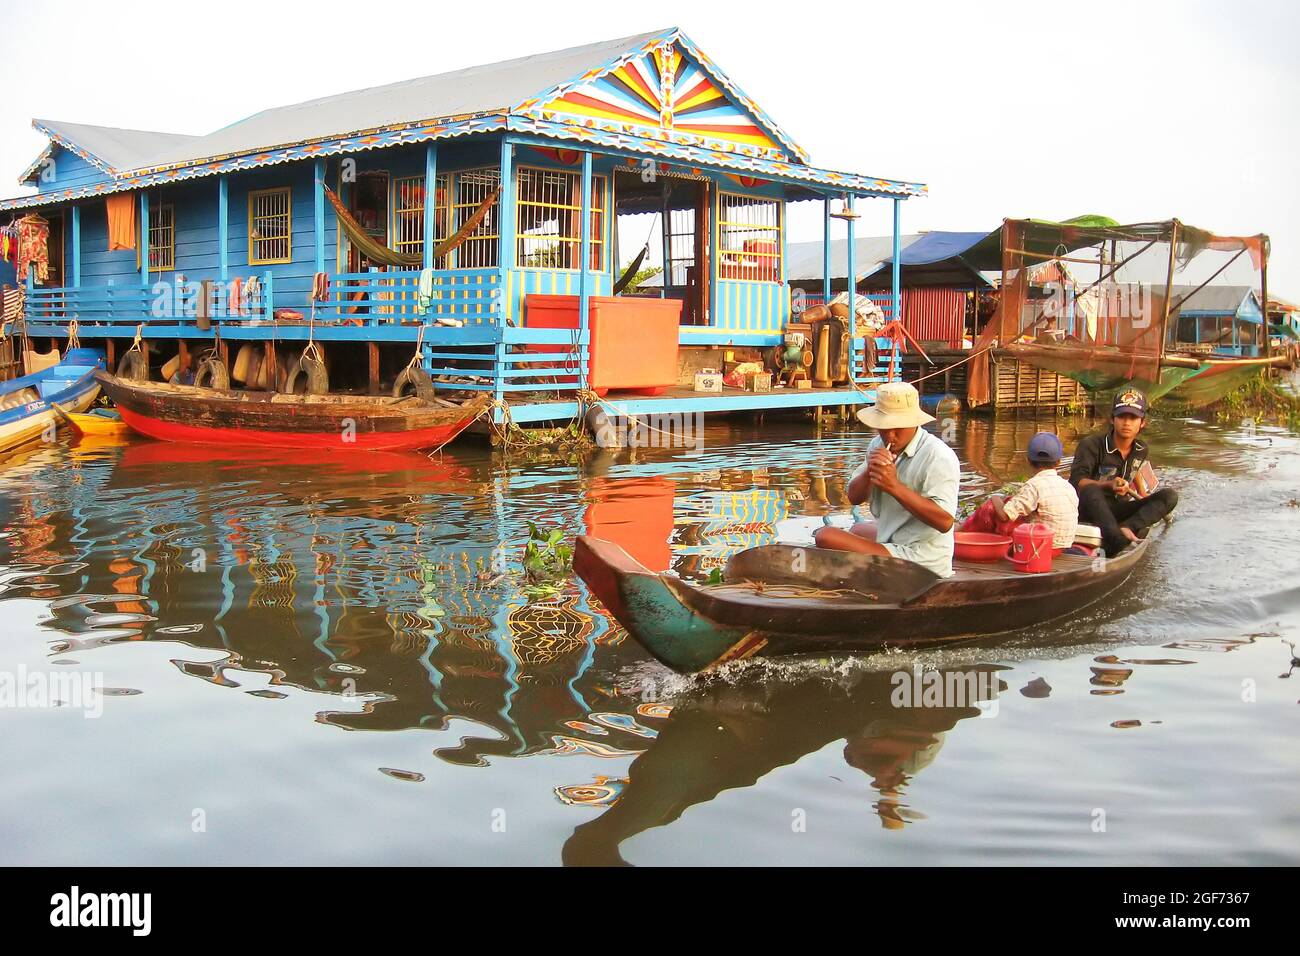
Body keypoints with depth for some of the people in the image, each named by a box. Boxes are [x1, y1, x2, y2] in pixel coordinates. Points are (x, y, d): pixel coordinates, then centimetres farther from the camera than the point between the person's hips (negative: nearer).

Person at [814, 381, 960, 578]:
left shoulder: (938, 457, -20)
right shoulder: (879, 444, 5)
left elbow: (945, 521, -29)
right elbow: (854, 497, 6)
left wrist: (894, 486, -32)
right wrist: (869, 471, -17)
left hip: (922, 561, -10)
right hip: (892, 538, 10)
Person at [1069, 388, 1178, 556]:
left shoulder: (1142, 450, 8)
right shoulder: (1091, 445, -11)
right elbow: (1076, 481, -20)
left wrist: (1147, 502, 36)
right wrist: (1109, 485, -32)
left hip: (1119, 511, 5)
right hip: (1088, 509, -5)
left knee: (1170, 495, -11)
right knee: (1090, 490, -39)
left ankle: (1127, 528, -36)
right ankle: (1117, 540, -60)